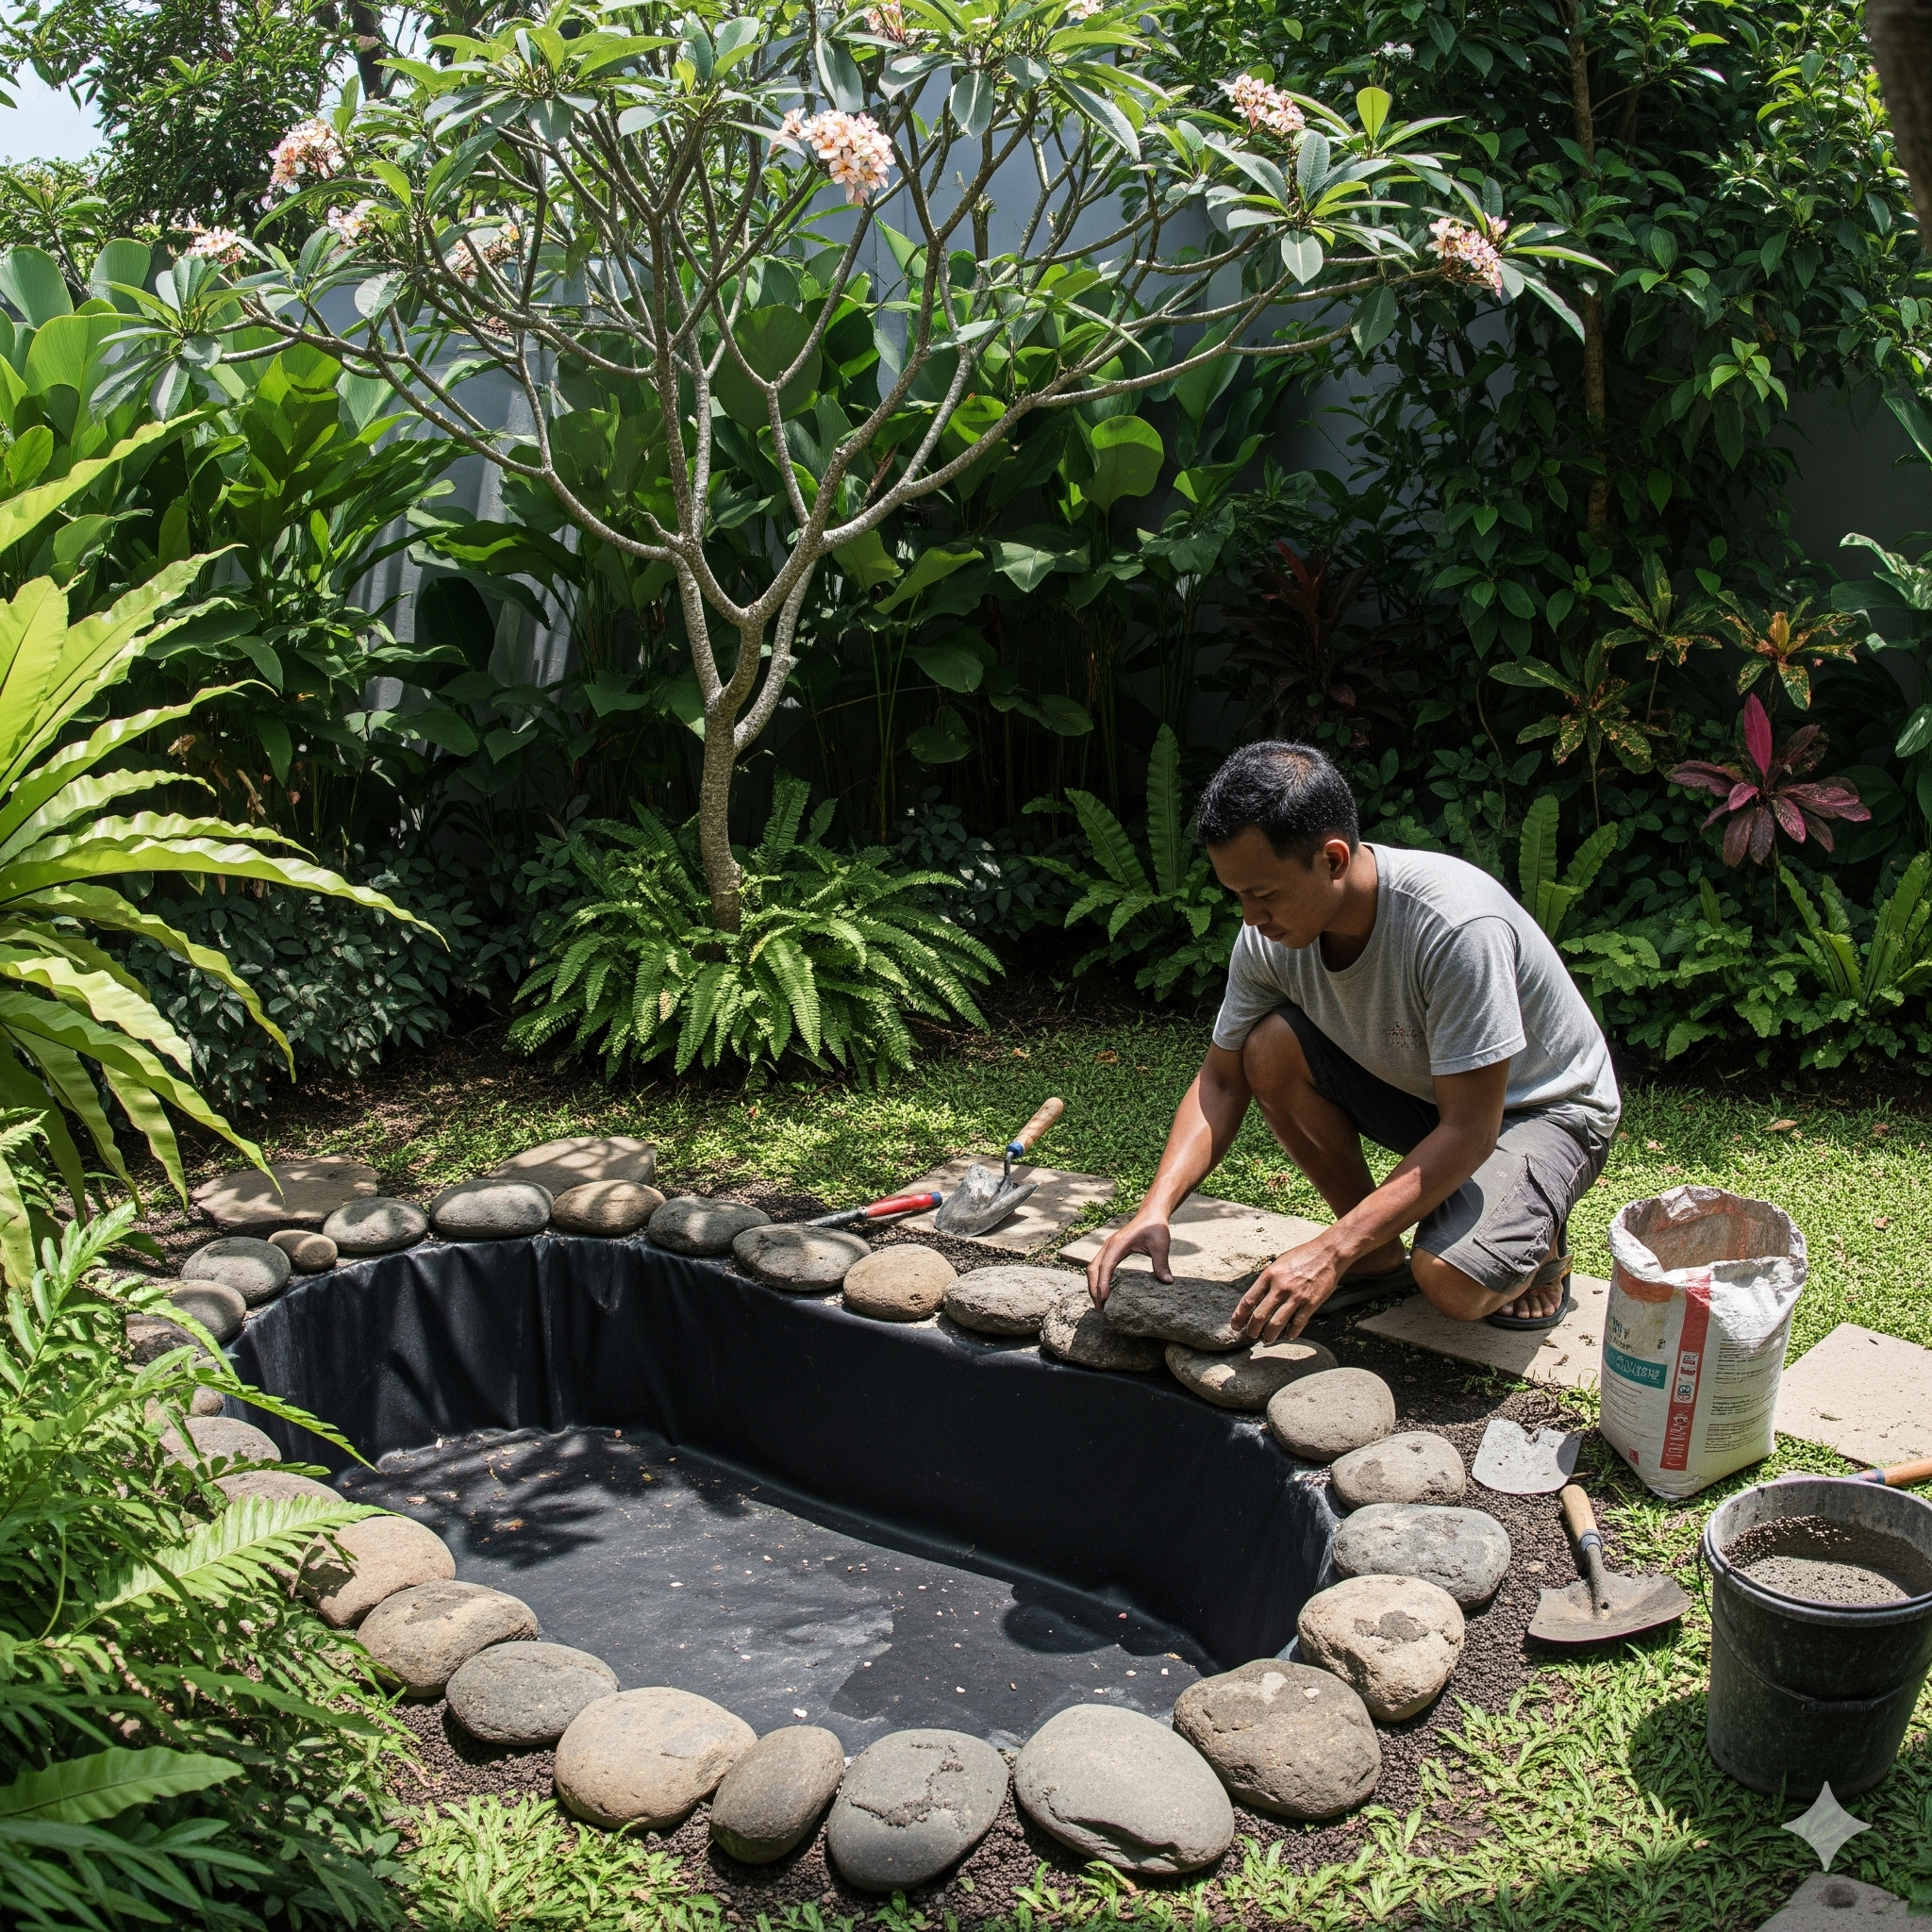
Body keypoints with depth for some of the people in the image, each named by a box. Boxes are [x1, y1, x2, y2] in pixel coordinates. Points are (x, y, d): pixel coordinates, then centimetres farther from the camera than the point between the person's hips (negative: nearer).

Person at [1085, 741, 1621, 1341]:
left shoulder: (1457, 927, -36)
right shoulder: (1269, 938, -17)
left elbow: (1469, 1130, -33)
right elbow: (1222, 1081, -5)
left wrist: (1329, 1252, -38)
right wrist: (1155, 1210, -21)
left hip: (1545, 1106, -6)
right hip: (1419, 1092, 6)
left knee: (1453, 1282, -32)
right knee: (1270, 1047, -20)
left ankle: (1536, 1242, 5)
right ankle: (1379, 1255, -2)